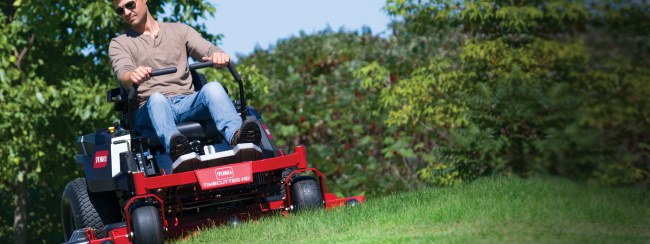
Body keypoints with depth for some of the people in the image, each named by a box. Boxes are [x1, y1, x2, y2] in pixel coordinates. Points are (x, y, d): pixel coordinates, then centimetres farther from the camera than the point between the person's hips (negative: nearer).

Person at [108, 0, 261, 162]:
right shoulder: (119, 44, 16)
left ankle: (237, 137, -56)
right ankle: (175, 148, -65)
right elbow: (123, 72, -5)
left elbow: (209, 50, 6)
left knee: (213, 88, -28)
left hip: (187, 105, 2)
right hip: (149, 110, -2)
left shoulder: (179, 30, 22)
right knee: (156, 99, -36)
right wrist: (132, 76, -32)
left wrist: (220, 56, -21)